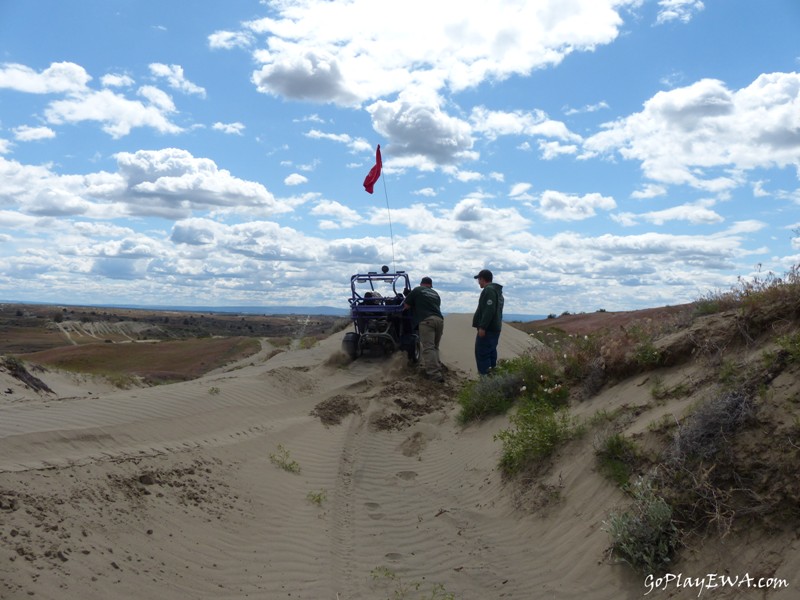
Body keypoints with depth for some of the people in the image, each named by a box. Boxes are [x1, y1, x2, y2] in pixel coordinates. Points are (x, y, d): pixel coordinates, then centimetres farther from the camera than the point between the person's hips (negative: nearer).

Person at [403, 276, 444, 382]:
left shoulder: (417, 290, 15)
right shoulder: (435, 293, 28)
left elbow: (406, 306, 14)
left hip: (426, 320, -5)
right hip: (439, 319, 5)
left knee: (428, 348, -10)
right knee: (434, 347, 18)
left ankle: (435, 374, -20)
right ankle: (436, 369, 14)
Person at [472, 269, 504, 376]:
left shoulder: (488, 290, -13)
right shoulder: (497, 291, 20)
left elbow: (489, 310, -23)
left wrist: (482, 327, -23)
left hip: (487, 329, -10)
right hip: (494, 328, 10)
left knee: (482, 353, -10)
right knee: (491, 352, 11)